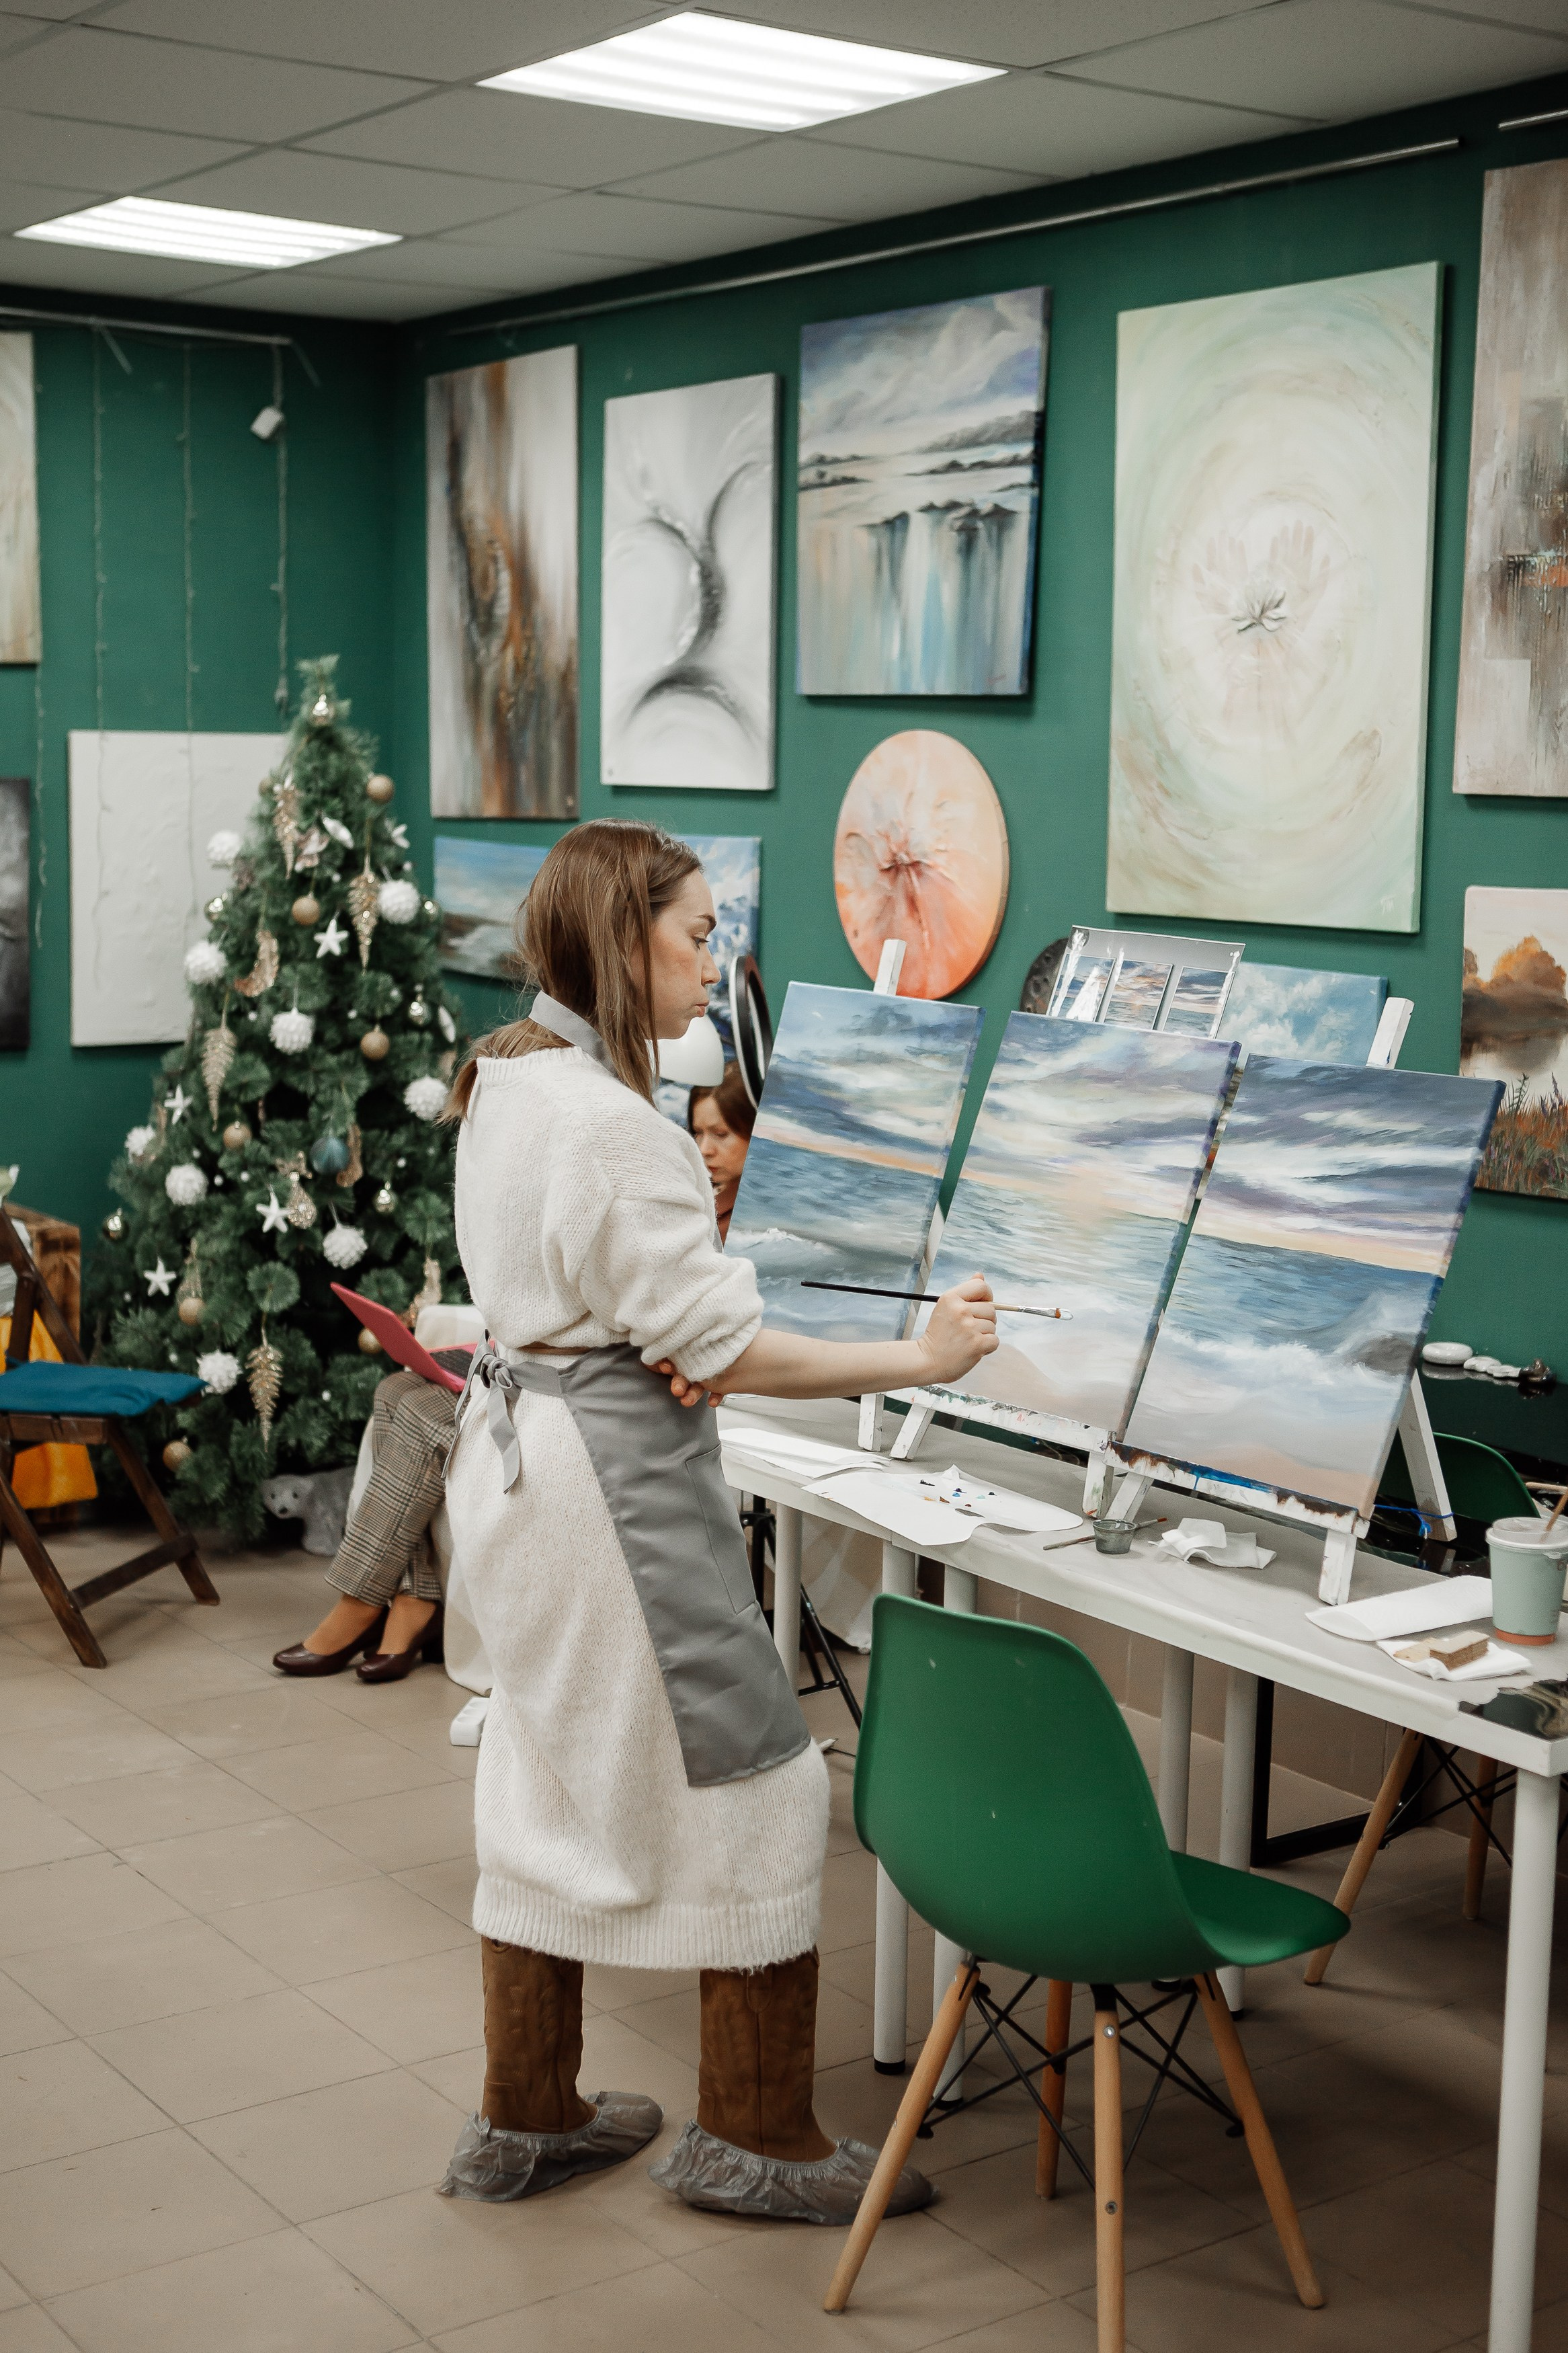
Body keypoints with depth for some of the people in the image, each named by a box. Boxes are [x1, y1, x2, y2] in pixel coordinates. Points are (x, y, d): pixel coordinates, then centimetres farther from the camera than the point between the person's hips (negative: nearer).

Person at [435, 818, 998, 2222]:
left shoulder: (503, 1082, 9)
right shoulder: (612, 1121, -22)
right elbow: (719, 1342, -21)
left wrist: (652, 1356, 1)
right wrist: (917, 1359, -15)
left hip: (518, 1454, 10)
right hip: (615, 1480, -10)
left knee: (552, 1786, 18)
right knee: (752, 1786, 2)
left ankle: (526, 2120, 29)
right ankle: (753, 2136, 13)